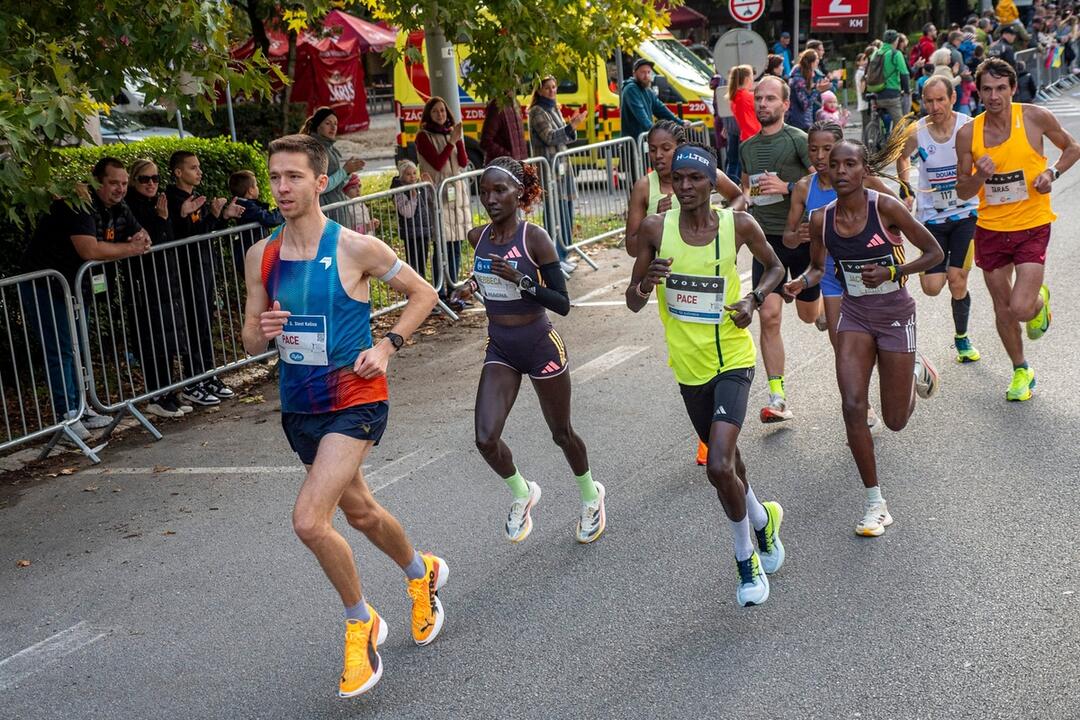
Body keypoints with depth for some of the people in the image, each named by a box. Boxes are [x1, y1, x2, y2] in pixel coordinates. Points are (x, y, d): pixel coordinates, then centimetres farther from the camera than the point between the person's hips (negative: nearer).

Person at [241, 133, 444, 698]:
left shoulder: (355, 248, -13)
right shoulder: (261, 256, 1)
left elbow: (423, 293, -1)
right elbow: (250, 341, 7)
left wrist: (387, 347, -12)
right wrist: (262, 332, -16)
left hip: (354, 401, -6)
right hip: (299, 407, 6)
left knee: (309, 520, -19)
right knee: (360, 512, 21)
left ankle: (360, 622, 6)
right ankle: (422, 573, 51)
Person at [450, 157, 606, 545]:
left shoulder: (535, 238, -16)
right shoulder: (478, 237, 0)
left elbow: (563, 303, -17)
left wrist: (521, 281, -30)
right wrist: (474, 284, 1)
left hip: (540, 346, -4)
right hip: (500, 349, 4)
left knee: (561, 433, 14)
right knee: (486, 438, -11)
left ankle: (590, 496, 42)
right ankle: (521, 493, 20)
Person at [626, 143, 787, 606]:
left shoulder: (738, 224, -10)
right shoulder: (656, 229, -7)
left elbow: (774, 267, 9)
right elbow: (632, 303, -2)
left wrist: (754, 299, -10)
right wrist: (646, 284, -25)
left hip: (732, 360, -3)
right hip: (689, 364, 3)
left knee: (719, 467, -17)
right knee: (724, 461, 19)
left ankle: (745, 559, 8)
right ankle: (762, 518, 50)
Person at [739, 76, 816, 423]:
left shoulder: (797, 140, -7)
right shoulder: (747, 146, 11)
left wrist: (787, 187, -22)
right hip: (766, 238, 4)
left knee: (809, 313, 12)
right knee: (769, 316, -9)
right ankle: (777, 397, -4)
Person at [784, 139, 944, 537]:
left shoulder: (885, 207, -17)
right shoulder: (821, 219, -6)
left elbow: (934, 253, -9)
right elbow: (818, 267, 11)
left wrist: (891, 272, -24)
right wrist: (801, 282, -12)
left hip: (895, 314, -3)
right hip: (854, 315, 3)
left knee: (895, 421, 7)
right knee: (853, 406, -13)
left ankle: (915, 371, 43)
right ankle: (876, 504, 1)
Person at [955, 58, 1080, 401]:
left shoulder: (1035, 117, -9)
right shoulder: (968, 134, -5)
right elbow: (962, 192, 1)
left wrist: (1052, 172, -11)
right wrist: (980, 176, -21)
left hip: (1032, 226, -3)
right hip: (990, 228, 3)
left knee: (1020, 309, -13)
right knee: (1002, 308, 12)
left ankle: (1040, 300, 25)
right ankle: (1021, 371, 33)